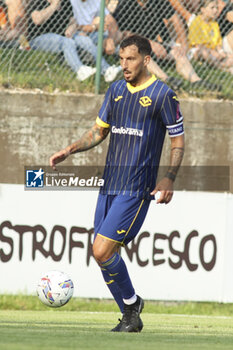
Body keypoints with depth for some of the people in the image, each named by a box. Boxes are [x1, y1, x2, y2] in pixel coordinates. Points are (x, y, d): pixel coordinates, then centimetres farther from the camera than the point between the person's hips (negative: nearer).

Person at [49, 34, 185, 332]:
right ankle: (130, 318, 16)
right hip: (109, 185, 7)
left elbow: (178, 141, -2)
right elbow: (98, 131, 21)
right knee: (103, 255, 4)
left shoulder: (163, 95, -5)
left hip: (136, 190, -7)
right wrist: (70, 149, 4)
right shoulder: (116, 90, 13)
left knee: (102, 251, -15)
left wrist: (169, 180, -14)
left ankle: (131, 304, 5)